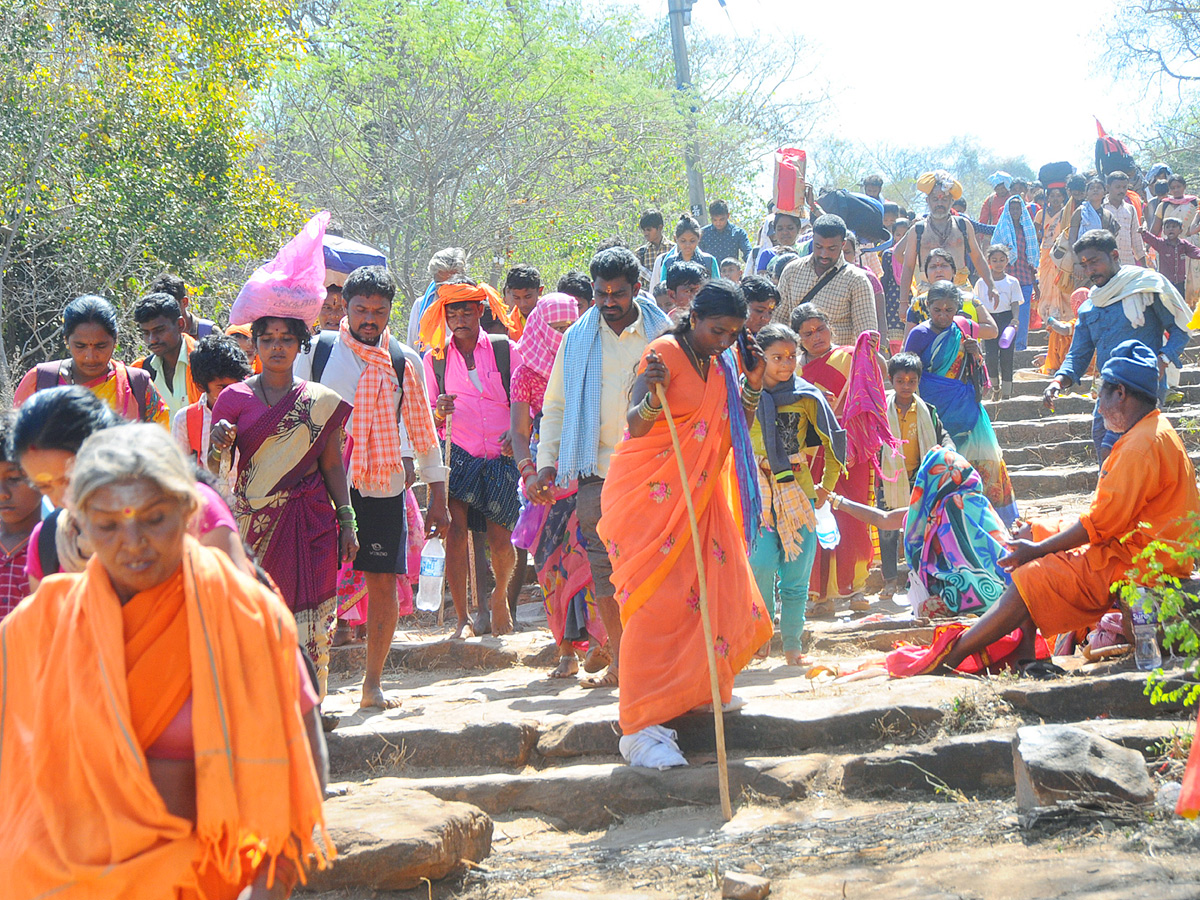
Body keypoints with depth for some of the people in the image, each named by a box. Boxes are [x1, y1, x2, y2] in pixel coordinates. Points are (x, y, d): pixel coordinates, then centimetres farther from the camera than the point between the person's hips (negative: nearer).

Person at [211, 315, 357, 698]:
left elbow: (333, 466, 10)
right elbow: (211, 467, 2)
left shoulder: (321, 401, 8)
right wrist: (218, 445, -20)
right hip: (255, 520, 0)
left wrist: (347, 522, 4)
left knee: (308, 615, -5)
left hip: (309, 522, 1)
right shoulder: (235, 397, 5)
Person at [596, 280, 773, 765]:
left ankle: (699, 686, 33)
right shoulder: (664, 354, -13)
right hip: (650, 493, -8)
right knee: (655, 599, -14)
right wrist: (653, 395, -42)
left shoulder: (721, 366, 11)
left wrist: (753, 383, 2)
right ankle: (639, 728, -15)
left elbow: (738, 432, 14)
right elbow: (635, 426, -22)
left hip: (698, 496, 8)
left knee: (714, 588, 11)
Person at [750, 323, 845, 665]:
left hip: (798, 490, 2)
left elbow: (834, 440, 13)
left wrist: (827, 486, 15)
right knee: (763, 563, -19)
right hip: (758, 490, -2)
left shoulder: (806, 396, 4)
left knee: (796, 573, 1)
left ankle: (792, 648, 12)